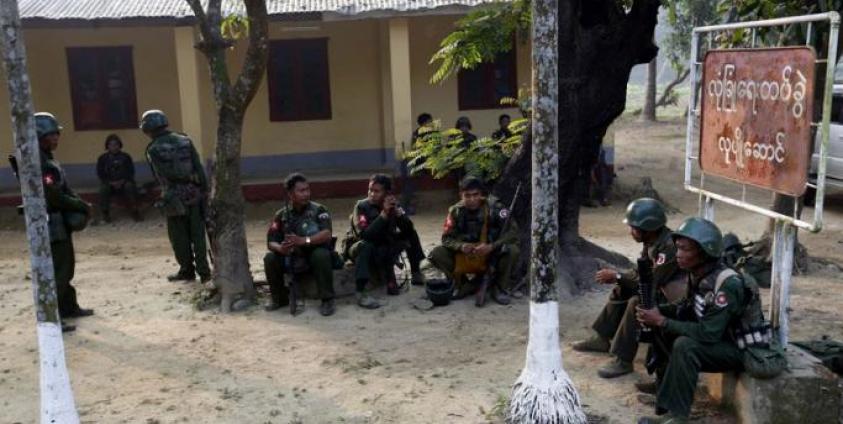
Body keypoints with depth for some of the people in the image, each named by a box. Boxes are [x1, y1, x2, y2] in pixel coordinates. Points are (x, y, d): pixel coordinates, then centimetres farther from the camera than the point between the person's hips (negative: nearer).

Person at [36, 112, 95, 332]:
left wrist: (80, 205, -1)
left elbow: (64, 190, 16)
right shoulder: (39, 163, -20)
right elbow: (54, 197, -24)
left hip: (61, 222, 10)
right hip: (51, 224, -10)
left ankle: (69, 307, 33)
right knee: (56, 270, -7)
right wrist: (81, 206, -11)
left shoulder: (48, 160, 13)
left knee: (66, 266, 20)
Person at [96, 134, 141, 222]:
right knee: (103, 189, -32)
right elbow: (100, 173, 2)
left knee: (130, 187, -33)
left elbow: (131, 172, 3)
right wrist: (110, 182, -14)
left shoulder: (126, 157, 6)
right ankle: (105, 213, -18)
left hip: (124, 182, 0)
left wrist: (122, 181, -14)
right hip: (109, 183, 0)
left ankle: (134, 211, -24)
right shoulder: (103, 158, 6)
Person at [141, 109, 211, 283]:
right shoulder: (185, 141, 4)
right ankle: (204, 271, 8)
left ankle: (187, 270, 16)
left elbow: (161, 176, -8)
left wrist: (168, 192, 1)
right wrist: (205, 190, 4)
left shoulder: (153, 149, -5)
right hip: (194, 193, 3)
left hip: (174, 197, -3)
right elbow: (199, 168, 1)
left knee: (180, 237, 9)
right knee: (198, 234, 7)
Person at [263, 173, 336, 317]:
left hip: (315, 254, -3)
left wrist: (304, 240, -41)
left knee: (322, 255, -35)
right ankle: (279, 298, 1)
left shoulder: (318, 210, -10)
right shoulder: (282, 215, -2)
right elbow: (271, 242, -8)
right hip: (292, 258, 3)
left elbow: (327, 234, -25)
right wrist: (280, 248, -32)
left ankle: (327, 300, -22)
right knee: (270, 258, -20)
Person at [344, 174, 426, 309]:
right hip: (359, 247, -5)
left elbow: (408, 229, -16)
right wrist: (384, 214, -36)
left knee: (410, 234, -5)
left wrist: (397, 212, -30)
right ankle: (360, 293, -42)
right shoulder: (362, 206, -21)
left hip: (384, 248, 5)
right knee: (365, 245, -37)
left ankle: (416, 273, 2)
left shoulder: (393, 205, -8)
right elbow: (365, 235, -34)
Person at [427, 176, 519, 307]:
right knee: (436, 254, -19)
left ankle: (499, 288, -9)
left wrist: (492, 246, -34)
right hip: (465, 257, 2)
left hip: (492, 257, -2)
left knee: (512, 250, -31)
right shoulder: (456, 211, -9)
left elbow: (512, 232, -19)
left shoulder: (494, 207, -16)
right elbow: (447, 238, -7)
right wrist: (461, 246, -29)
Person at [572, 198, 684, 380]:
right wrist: (617, 276, -7)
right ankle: (602, 339, 17)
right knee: (622, 290, 9)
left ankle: (623, 360, -22)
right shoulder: (652, 241, 2)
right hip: (659, 288, 10)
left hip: (673, 297, -10)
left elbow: (651, 281, -30)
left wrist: (618, 277, -21)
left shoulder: (668, 246, -28)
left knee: (636, 302, -28)